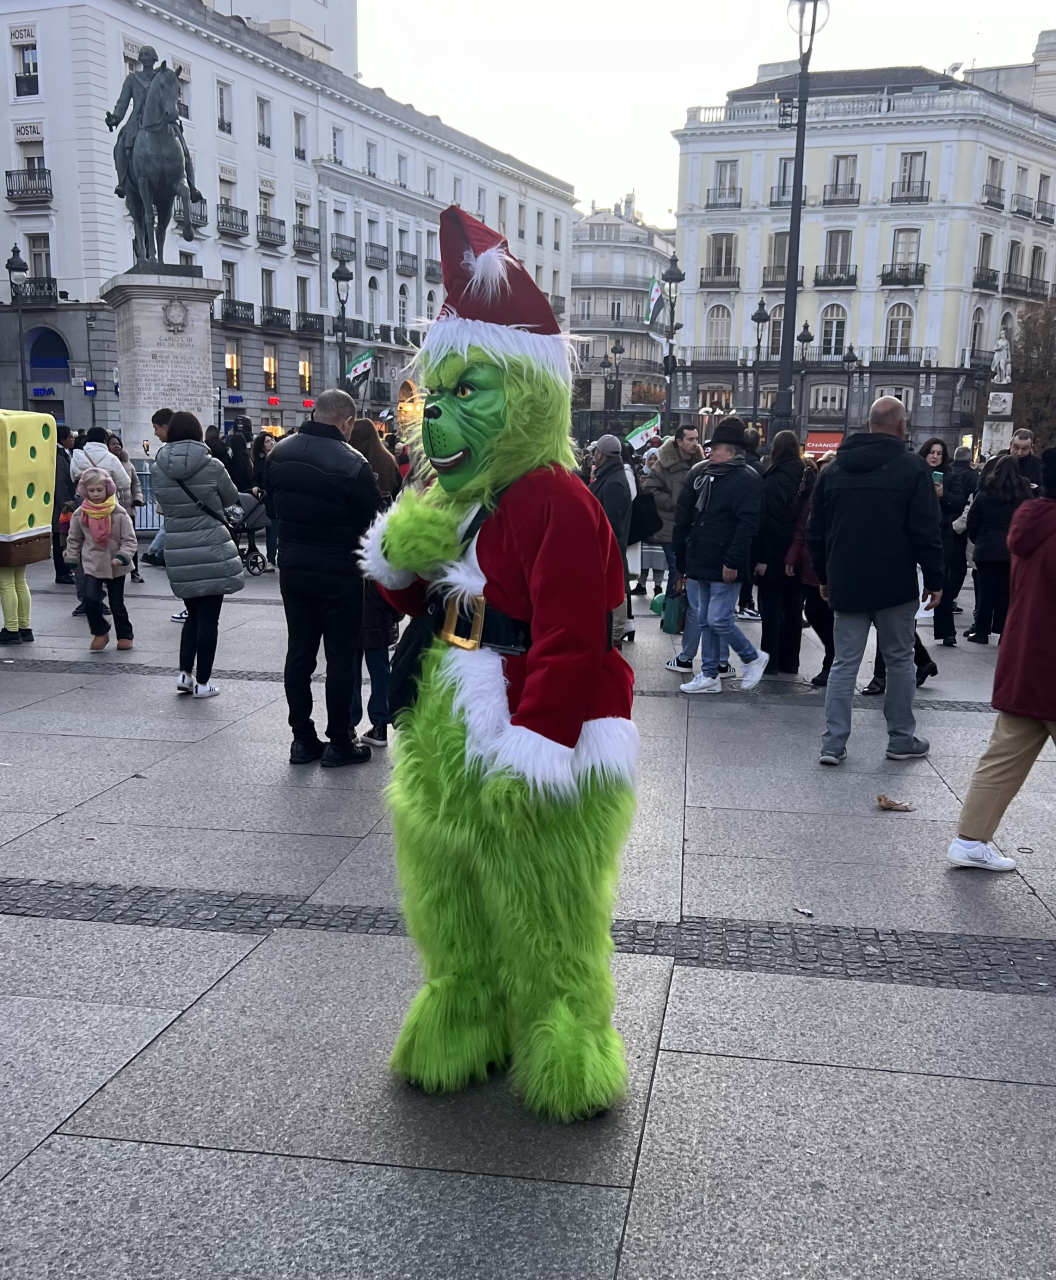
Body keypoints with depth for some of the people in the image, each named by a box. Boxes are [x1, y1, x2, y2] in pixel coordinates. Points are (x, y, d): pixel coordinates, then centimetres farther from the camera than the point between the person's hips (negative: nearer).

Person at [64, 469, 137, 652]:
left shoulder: (119, 513, -11)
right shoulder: (80, 514, -3)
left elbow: (129, 539, -9)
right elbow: (74, 539, 9)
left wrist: (122, 557, -23)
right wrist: (72, 561, 10)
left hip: (115, 566, -1)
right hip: (91, 565, 1)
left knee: (117, 604, 7)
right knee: (90, 599, -14)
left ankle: (125, 635, 27)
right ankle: (100, 633, 8)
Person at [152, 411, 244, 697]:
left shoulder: (159, 468, -1)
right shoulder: (211, 466, -9)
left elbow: (161, 503, 11)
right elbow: (231, 499, 6)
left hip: (178, 550, 4)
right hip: (211, 549, -3)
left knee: (193, 614, 19)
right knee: (208, 617, 3)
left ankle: (185, 673, 14)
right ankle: (202, 682, 7)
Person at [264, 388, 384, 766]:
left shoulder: (278, 454, 0)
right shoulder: (352, 464, -21)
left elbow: (271, 508, 12)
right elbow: (373, 522, -14)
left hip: (292, 566, 6)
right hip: (338, 572, -6)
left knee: (299, 651, 12)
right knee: (340, 656, 4)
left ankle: (303, 739, 17)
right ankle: (339, 743, 10)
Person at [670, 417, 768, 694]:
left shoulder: (746, 479, -11)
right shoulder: (701, 473, 11)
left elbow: (747, 525, -19)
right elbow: (684, 518, 15)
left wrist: (733, 562, -24)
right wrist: (681, 559, 14)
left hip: (724, 566, -8)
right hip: (699, 561, 8)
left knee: (718, 620, -8)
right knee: (703, 619, 10)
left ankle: (754, 658, 16)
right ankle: (709, 676, 18)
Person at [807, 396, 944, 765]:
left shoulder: (833, 470, 6)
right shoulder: (912, 467, -7)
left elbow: (816, 533, 9)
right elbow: (926, 532, -10)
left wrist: (824, 577, 18)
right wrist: (934, 579, -2)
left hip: (846, 585, 3)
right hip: (896, 585, -3)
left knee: (844, 663, 6)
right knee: (899, 659, 10)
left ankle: (833, 743, 2)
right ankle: (901, 739, 18)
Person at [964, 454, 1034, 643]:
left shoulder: (984, 493, 1)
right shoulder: (1024, 493, -1)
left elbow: (972, 523, 4)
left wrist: (978, 542, 17)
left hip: (986, 548, 0)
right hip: (1013, 549, 0)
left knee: (986, 590, 6)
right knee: (1007, 592, 5)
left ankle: (981, 631, 9)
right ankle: (1004, 632, 7)